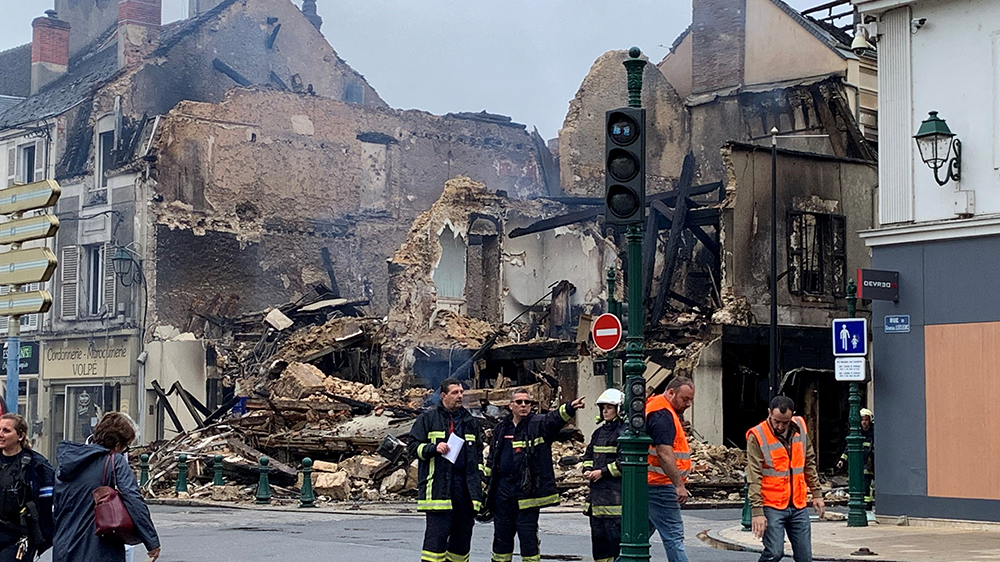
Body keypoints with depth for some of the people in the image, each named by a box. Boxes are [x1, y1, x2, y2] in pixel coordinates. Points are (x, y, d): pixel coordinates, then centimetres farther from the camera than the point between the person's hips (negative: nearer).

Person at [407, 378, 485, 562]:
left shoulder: (470, 421, 18)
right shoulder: (428, 418, 4)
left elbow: (478, 454, 23)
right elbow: (413, 446, 3)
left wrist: (479, 481, 13)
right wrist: (434, 448, -14)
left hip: (465, 486, 5)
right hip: (438, 483, -5)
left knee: (463, 531, 7)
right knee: (437, 532, -11)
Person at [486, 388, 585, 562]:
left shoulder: (538, 424, -2)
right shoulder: (501, 428, 11)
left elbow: (555, 418, -23)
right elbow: (492, 458, 20)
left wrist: (570, 408, -43)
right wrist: (487, 484, 19)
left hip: (527, 490, -4)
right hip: (503, 489, 4)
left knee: (528, 534, -2)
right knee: (501, 533, 12)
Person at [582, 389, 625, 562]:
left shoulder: (624, 432, -9)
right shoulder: (599, 432, 17)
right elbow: (589, 455, 23)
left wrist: (603, 472, -14)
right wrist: (587, 470, 4)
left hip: (616, 493, -8)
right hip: (597, 490, 8)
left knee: (615, 533, -10)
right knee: (598, 534, 12)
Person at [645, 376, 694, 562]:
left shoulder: (659, 409, 18)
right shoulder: (663, 415, -16)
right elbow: (664, 454, -24)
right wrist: (679, 485, -24)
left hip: (649, 484, 11)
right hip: (660, 485, -11)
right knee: (673, 536, -9)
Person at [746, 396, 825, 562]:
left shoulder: (799, 428, 4)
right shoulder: (757, 436, -12)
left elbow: (809, 463, 16)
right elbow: (754, 478, -14)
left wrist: (817, 494, 13)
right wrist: (757, 512, -18)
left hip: (798, 506, 5)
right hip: (772, 506, -5)